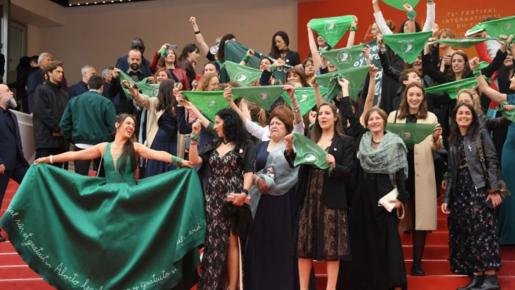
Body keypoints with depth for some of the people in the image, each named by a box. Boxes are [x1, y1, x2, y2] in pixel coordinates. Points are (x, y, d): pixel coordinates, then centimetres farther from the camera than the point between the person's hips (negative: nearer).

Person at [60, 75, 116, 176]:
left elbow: (64, 123, 5)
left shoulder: (74, 101, 5)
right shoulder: (106, 103, -7)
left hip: (80, 146, 2)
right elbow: (112, 126, -10)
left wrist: (72, 139, 14)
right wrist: (107, 140, 7)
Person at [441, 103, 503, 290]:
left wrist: (495, 189, -15)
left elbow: (492, 162, -5)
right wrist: (446, 199, 10)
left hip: (480, 188, -5)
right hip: (460, 191, 6)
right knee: (465, 234, 2)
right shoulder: (452, 140, 15)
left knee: (483, 230, -10)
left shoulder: (481, 134, 2)